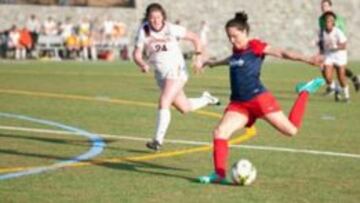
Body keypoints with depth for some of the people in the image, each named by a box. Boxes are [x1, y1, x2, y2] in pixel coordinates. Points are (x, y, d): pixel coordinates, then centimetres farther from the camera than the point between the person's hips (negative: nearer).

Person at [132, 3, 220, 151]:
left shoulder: (171, 29, -13)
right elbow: (136, 54, -9)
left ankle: (158, 140, -18)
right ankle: (205, 99, 45)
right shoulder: (143, 32, -8)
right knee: (184, 108, 16)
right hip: (160, 74, 4)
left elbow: (194, 38, -4)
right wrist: (142, 64, -30)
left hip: (176, 70, -4)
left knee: (164, 103, -22)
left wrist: (199, 57, -13)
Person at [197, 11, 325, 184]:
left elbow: (281, 53, -12)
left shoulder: (255, 46, -4)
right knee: (219, 132, -13)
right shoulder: (236, 50, 15)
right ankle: (219, 174, -7)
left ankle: (305, 92, 16)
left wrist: (306, 59, -22)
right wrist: (214, 63, 59)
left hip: (259, 98, -6)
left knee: (291, 130, -8)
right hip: (238, 104, 6)